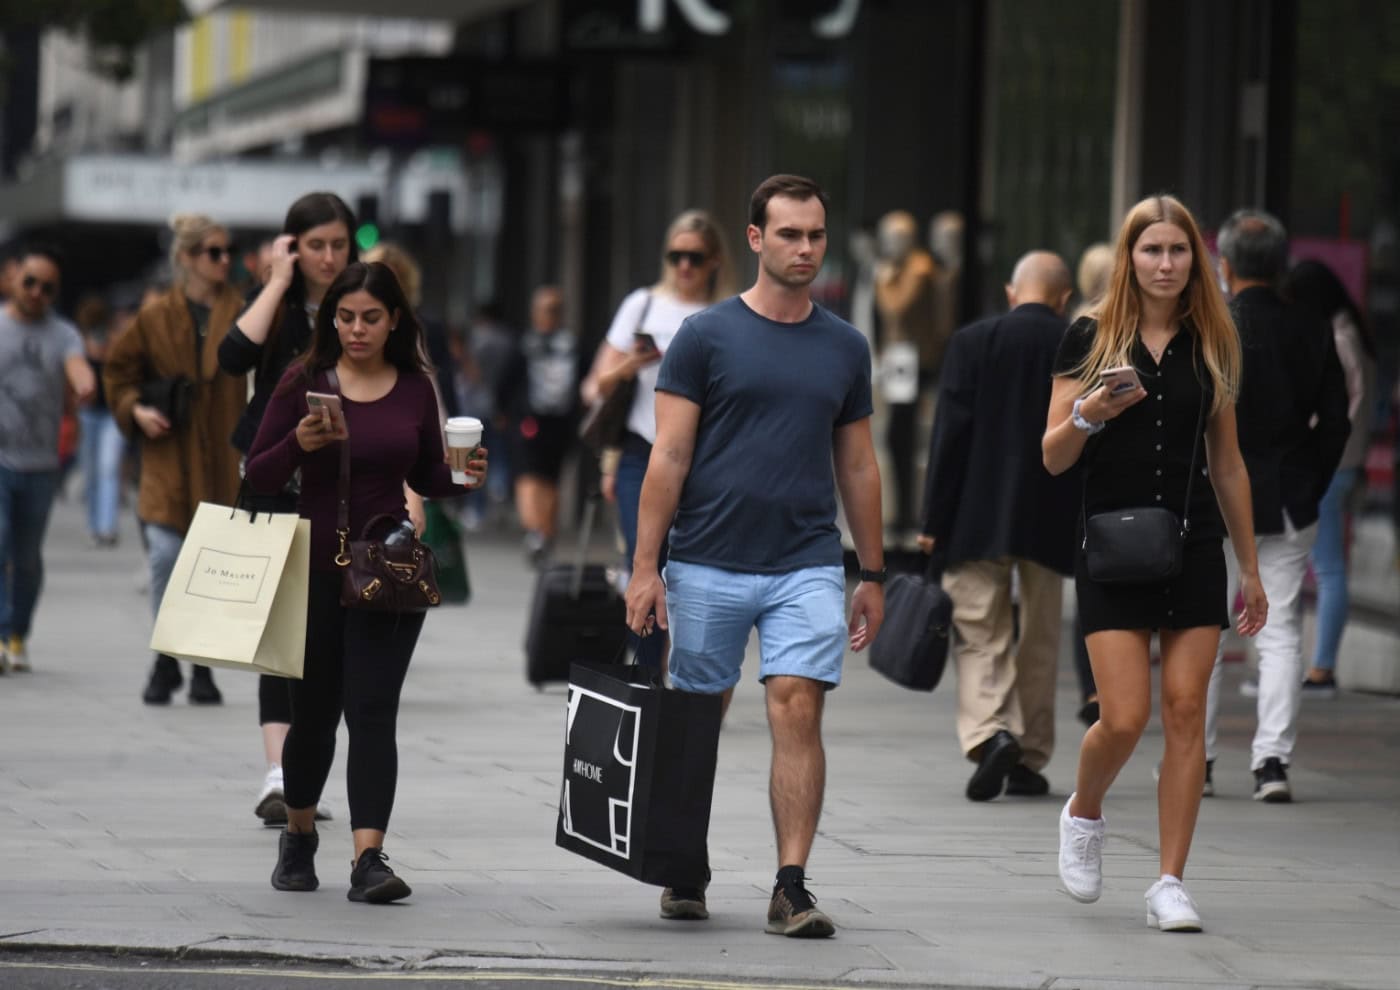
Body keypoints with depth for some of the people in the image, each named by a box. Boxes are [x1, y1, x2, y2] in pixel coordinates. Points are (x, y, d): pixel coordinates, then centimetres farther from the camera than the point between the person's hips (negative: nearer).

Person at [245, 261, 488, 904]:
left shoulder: (416, 388, 4)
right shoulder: (304, 383, -2)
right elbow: (259, 478, -1)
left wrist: (462, 477, -5)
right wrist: (297, 445, -20)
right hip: (315, 568, 0)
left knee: (372, 710, -10)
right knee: (314, 711, 11)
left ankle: (369, 858, -18)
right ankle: (298, 835, 35)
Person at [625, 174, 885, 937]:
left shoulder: (845, 348, 10)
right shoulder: (706, 337, 0)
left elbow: (857, 466, 16)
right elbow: (668, 458, -3)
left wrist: (872, 574, 14)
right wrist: (644, 568, -8)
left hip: (807, 567, 2)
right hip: (708, 563, -1)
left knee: (798, 711, -11)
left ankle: (791, 888, -11)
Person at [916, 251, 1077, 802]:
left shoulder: (972, 343, -4)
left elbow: (951, 436, -6)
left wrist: (935, 522, -2)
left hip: (979, 520, -2)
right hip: (1051, 523, 2)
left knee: (980, 636, 2)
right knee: (1039, 641, 12)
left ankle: (989, 732, -21)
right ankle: (1030, 761, 15)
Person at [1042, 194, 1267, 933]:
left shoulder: (1211, 346, 8)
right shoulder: (1090, 340, 0)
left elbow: (1227, 463, 15)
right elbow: (1054, 457, 1)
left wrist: (1250, 567, 15)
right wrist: (1088, 414, -21)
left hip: (1194, 547, 3)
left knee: (1185, 713, -3)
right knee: (1124, 717, -10)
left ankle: (1170, 884, 1)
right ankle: (1083, 815, 23)